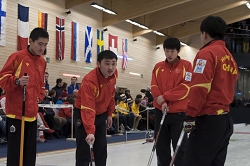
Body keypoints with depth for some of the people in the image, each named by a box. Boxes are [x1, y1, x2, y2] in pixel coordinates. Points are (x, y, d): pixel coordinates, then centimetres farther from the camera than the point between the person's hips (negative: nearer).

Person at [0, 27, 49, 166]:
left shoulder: (42, 62, 13)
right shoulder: (17, 57, -8)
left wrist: (39, 97, 11)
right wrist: (17, 81, -26)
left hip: (32, 113, 6)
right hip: (16, 112, -6)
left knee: (30, 150, 9)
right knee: (14, 150, -5)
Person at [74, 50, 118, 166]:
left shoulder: (114, 74, -11)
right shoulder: (89, 80, -33)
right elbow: (88, 109, -40)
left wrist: (109, 114, 11)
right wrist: (90, 131, -48)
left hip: (101, 114, 7)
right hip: (83, 114, -7)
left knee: (102, 147, 12)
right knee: (83, 149, -10)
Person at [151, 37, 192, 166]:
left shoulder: (186, 65, -2)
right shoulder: (158, 67, 10)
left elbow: (186, 87, -11)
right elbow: (154, 86, 3)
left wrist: (165, 96, -13)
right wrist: (162, 101, -14)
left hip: (179, 113, -4)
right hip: (160, 111, 4)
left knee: (180, 147, -2)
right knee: (161, 146, 11)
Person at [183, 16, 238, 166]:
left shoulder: (207, 53, -9)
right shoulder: (230, 58, 18)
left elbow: (200, 87, -18)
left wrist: (191, 115, -16)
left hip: (208, 120, -9)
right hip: (226, 120, 9)